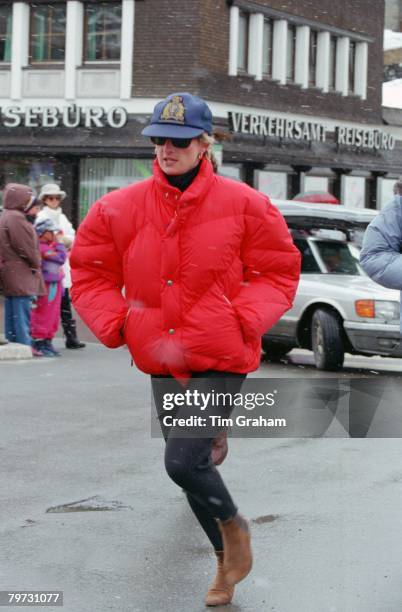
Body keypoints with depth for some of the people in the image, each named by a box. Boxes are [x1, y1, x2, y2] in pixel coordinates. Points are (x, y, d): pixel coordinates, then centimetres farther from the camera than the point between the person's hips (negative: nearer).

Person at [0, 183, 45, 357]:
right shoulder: (16, 218, -16)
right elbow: (26, 246, -17)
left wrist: (34, 264, 14)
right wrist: (36, 264, -5)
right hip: (20, 272, -10)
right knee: (22, 309, -9)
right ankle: (25, 344, -9)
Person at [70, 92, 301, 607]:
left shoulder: (242, 204, -8)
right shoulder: (119, 209, -2)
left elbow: (278, 272, -1)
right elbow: (90, 275, 7)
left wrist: (243, 319, -13)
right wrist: (117, 324, -5)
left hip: (220, 359, -4)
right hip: (161, 363, 5)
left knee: (183, 463, -17)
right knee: (188, 465, 15)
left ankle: (233, 525, 16)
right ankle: (226, 562, 36)